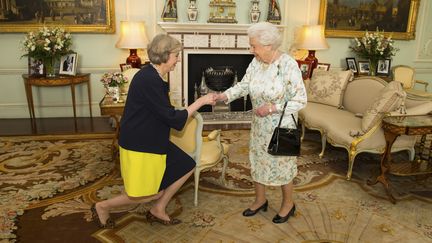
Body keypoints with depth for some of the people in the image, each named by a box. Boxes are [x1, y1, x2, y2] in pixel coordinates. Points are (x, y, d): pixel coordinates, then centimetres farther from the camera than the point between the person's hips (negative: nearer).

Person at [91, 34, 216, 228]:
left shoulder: (153, 76, 7)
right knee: (153, 193, 1)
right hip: (139, 145, -10)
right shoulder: (149, 80, -25)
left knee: (186, 167, 11)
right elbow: (172, 118, -22)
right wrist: (200, 101, -15)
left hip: (152, 141, 10)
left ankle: (158, 210, 23)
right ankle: (102, 207, 21)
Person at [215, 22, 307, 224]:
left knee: (281, 164, 10)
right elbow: (244, 85, 2)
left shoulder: (288, 65, -22)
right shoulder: (256, 62, -3)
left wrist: (273, 108, -26)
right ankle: (260, 200, 38)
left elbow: (300, 100, -20)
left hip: (281, 127, -6)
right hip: (259, 125, 7)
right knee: (257, 161, 17)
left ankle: (288, 204, 34)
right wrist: (225, 95, -14)